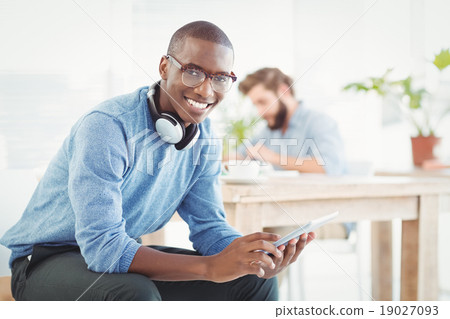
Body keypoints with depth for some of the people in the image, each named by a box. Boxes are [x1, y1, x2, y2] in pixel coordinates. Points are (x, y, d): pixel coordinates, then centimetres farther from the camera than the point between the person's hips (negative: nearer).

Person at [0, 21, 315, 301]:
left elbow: (208, 225, 0)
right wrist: (209, 267, -39)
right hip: (47, 260, -7)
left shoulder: (203, 136, -3)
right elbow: (102, 246, -33)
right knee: (135, 294, -39)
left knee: (255, 281, -3)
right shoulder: (106, 127, -27)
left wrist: (259, 257, -22)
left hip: (123, 254, 7)